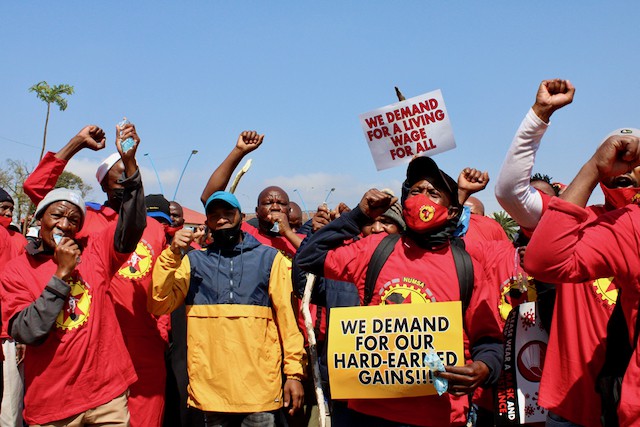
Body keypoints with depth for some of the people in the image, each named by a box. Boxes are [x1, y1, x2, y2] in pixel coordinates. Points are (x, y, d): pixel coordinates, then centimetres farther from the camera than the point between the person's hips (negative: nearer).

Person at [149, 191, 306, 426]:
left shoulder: (270, 258, 6)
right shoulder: (193, 261, 11)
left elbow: (287, 315, 2)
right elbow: (160, 305, -1)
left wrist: (294, 372, -5)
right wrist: (173, 254, -11)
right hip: (210, 389, 1)